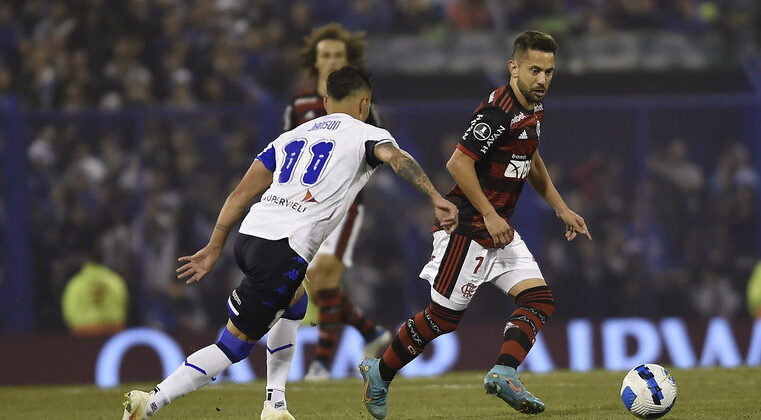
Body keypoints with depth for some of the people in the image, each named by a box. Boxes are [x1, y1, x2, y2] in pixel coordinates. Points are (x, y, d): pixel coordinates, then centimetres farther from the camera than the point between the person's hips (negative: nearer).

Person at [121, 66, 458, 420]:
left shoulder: (292, 136, 25)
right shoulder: (366, 134, 10)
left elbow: (241, 193, 21)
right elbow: (396, 158, -12)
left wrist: (213, 249, 23)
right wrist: (436, 199, -22)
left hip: (248, 236, 7)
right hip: (283, 250, -7)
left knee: (293, 303, 32)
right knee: (233, 345, -1)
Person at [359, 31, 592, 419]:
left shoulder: (533, 108, 8)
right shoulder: (498, 112, -22)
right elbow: (458, 163, -24)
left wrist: (561, 209, 23)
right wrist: (489, 215, -22)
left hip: (498, 229, 9)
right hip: (467, 228, -9)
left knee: (539, 300, -6)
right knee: (444, 316, -1)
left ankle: (504, 373, -20)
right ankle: (379, 374, 16)